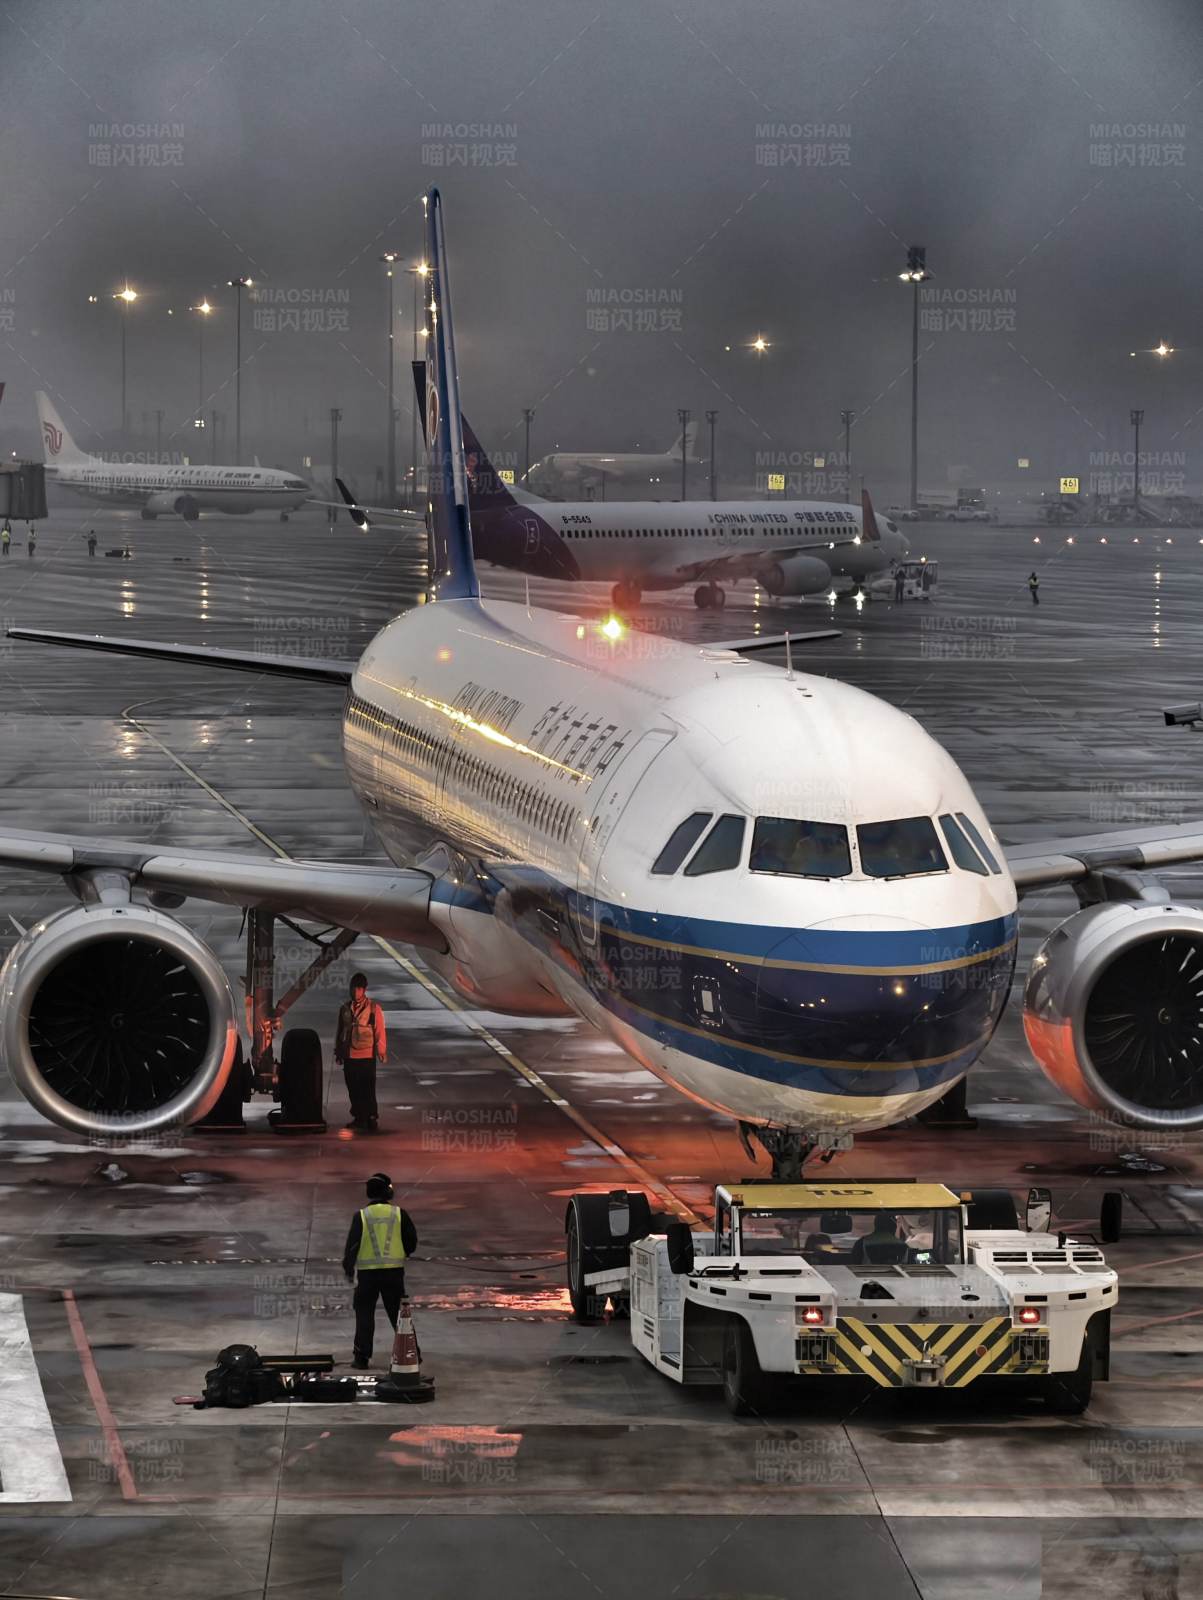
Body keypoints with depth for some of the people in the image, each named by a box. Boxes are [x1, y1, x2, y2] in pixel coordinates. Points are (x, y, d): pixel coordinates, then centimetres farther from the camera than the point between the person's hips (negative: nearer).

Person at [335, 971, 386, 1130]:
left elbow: (379, 1032, -2)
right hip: (349, 1056, 4)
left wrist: (380, 1051, -5)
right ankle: (358, 1118, 18)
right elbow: (340, 1032, 15)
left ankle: (370, 1118, 2)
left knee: (367, 1090, -3)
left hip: (367, 1056, -4)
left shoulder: (373, 1009, -3)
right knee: (353, 1090, 8)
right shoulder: (345, 1009, 9)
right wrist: (338, 1051, 15)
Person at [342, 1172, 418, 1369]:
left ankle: (362, 1357, 4)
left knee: (365, 1314, 7)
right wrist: (404, 1254, 24)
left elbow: (352, 1245, -5)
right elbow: (412, 1240, 3)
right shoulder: (399, 1214, -2)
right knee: (398, 1312, 10)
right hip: (394, 1271, 1)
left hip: (368, 1272, -1)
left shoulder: (361, 1216, -5)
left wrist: (348, 1270, 5)